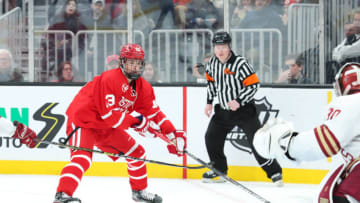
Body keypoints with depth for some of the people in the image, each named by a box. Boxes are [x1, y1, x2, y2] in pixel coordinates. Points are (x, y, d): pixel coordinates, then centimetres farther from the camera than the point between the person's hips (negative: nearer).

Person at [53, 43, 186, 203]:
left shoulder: (143, 87, 0)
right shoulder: (110, 79, -26)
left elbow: (154, 112, 4)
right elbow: (109, 114, -29)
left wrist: (173, 134, -5)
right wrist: (137, 121, -29)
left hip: (106, 127, 9)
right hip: (83, 120, -9)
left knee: (136, 152, 11)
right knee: (82, 157, -29)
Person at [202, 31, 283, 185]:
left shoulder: (240, 63, -21)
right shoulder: (212, 63, -1)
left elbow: (253, 85, -19)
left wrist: (238, 101, -25)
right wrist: (209, 102, 13)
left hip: (244, 110, -6)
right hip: (223, 110, 6)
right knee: (211, 138, 6)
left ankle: (274, 172, -5)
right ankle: (219, 170, 24)